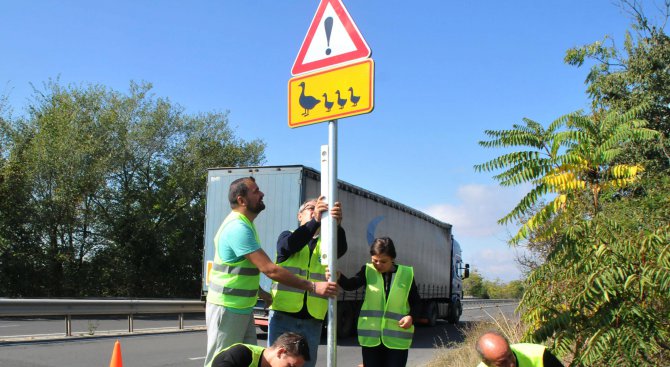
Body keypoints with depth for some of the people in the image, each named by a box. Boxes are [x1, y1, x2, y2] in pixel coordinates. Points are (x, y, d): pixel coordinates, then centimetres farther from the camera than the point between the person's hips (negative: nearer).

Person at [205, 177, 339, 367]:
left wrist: (264, 294, 15)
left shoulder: (244, 224, 12)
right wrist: (313, 286, -25)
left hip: (242, 308, 9)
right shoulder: (238, 227, -22)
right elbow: (269, 269, -27)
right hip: (228, 309, -9)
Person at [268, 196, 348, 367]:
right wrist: (315, 221, -31)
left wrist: (337, 225, -33)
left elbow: (341, 248, -12)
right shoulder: (287, 237, 7)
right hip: (283, 315, -2)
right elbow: (290, 245, -17)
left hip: (312, 320, 2)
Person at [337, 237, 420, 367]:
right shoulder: (368, 271, -1)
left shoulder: (406, 274, -1)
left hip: (397, 337, -1)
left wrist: (411, 316, -13)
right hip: (371, 335, 1)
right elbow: (350, 285, -17)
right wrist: (338, 277, -38)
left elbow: (416, 302, 7)